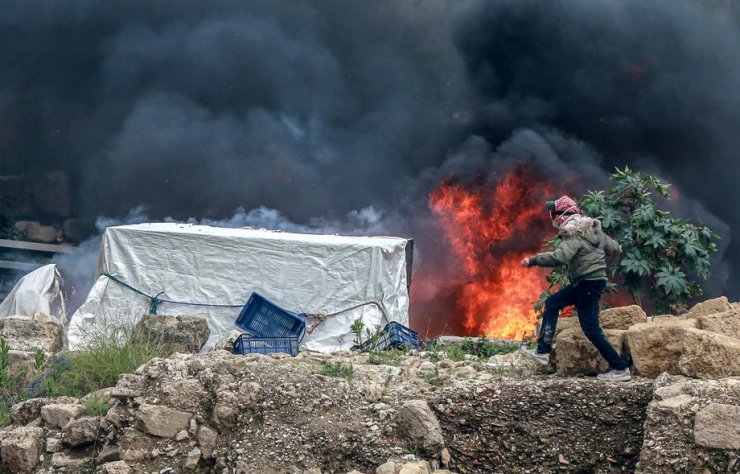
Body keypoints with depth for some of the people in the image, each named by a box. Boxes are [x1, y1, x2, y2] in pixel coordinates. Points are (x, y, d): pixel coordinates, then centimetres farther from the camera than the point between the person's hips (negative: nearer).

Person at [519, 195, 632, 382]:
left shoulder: (574, 237, -18)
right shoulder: (593, 230, 8)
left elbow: (558, 257, -34)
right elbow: (615, 249, 12)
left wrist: (533, 260, -27)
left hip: (588, 284, -10)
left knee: (591, 329, -5)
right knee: (552, 303, 14)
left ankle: (620, 369, -1)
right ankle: (543, 351, 13)